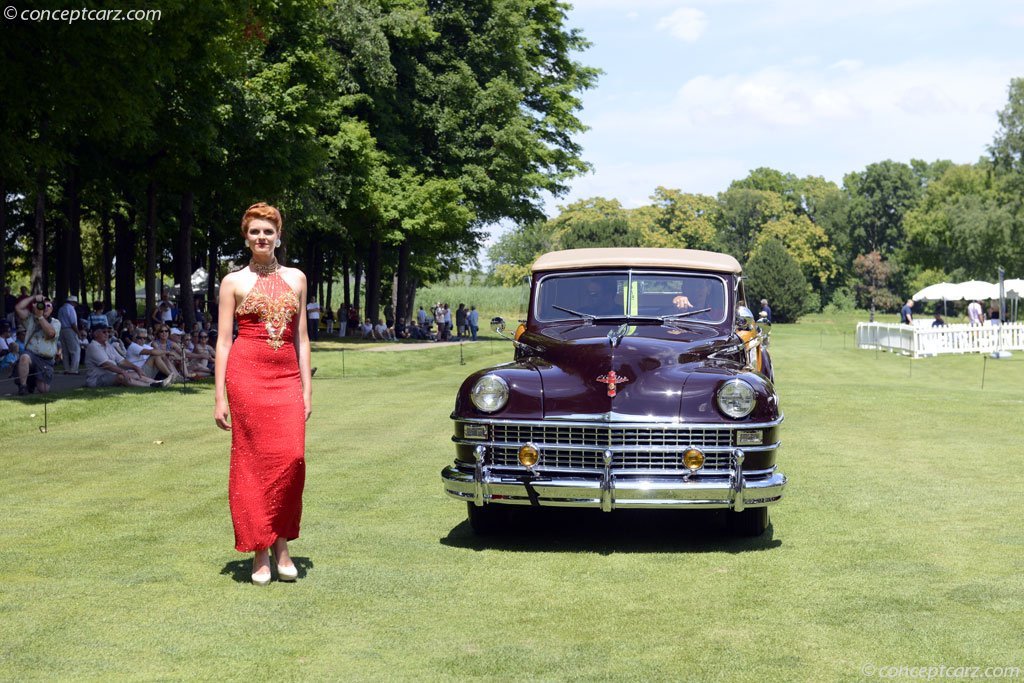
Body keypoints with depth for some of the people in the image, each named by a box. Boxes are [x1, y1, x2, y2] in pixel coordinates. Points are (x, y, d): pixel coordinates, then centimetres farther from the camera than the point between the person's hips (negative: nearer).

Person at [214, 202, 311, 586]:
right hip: (247, 372, -2)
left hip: (287, 376, 2)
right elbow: (223, 340, 4)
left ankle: (281, 543, 3)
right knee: (253, 461, -4)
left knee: (292, 457, -11)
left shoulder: (296, 278, 14)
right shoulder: (233, 282, 6)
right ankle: (260, 553, 4)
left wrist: (307, 387, 10)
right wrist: (220, 396, -2)